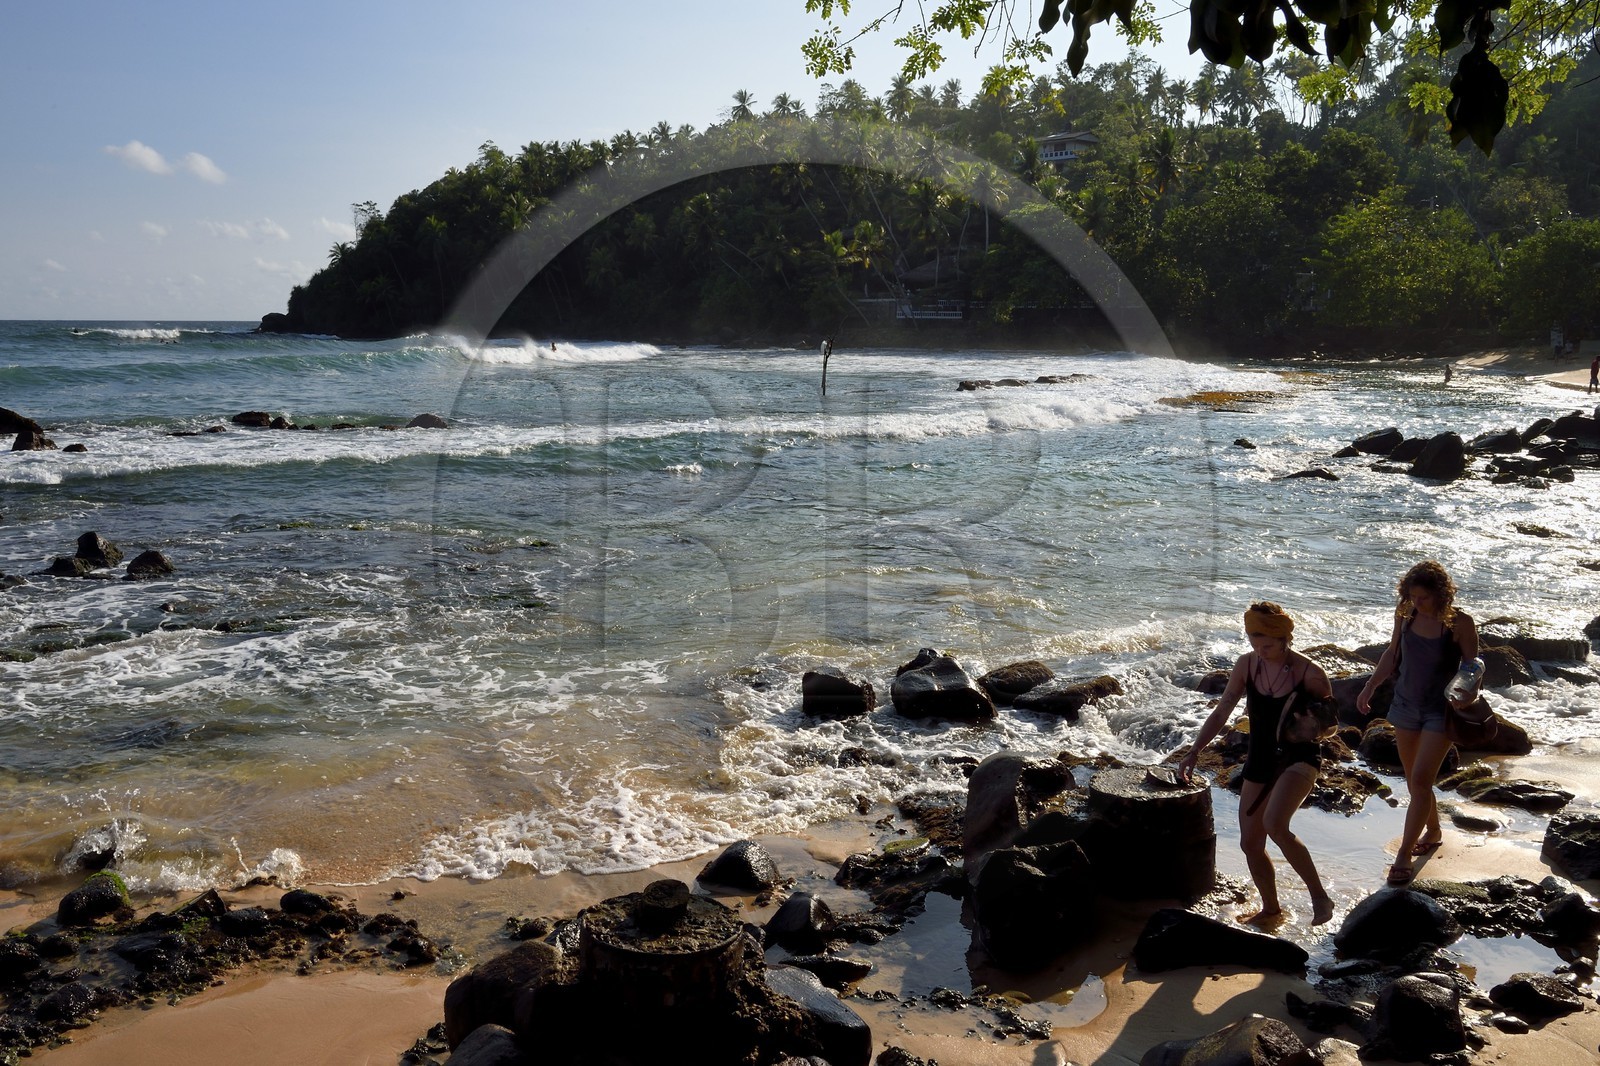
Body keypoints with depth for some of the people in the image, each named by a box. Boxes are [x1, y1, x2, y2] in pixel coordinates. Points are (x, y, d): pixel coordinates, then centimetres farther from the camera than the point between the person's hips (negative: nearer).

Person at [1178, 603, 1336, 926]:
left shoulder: (1308, 673, -15)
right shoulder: (1247, 665, -3)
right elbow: (1221, 712, 3)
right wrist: (1194, 752, -5)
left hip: (1300, 756, -6)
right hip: (1260, 759, 6)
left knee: (1274, 825, -30)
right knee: (1250, 843, 10)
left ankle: (1320, 897, -13)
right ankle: (1271, 908, 34)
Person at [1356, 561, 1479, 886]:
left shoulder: (1460, 623, -16)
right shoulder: (1405, 613, -5)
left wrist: (1469, 692, -28)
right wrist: (1370, 686, 4)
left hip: (1440, 711, -5)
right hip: (1406, 704, 5)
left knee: (1421, 780, -11)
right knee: (1414, 780, 15)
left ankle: (1404, 855, -6)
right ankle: (1433, 832, 38)